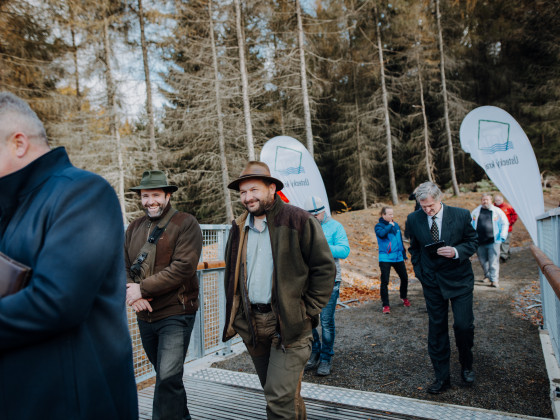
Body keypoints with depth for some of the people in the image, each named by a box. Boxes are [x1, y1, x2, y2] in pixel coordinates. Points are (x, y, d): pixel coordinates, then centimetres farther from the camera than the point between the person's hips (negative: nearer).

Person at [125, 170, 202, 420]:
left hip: (175, 314, -6)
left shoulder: (186, 224, -9)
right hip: (145, 315, 6)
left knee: (168, 378, -10)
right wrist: (131, 293, -12)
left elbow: (183, 268, -19)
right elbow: (125, 266, 8)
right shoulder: (134, 228, 10)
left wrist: (142, 289, -17)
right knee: (165, 377, 19)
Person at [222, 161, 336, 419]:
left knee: (281, 398, -7)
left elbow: (324, 268, -7)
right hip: (251, 325, 6)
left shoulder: (299, 221, -9)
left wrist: (308, 311, -9)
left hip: (288, 324, -6)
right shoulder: (239, 228, 8)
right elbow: (232, 276, 18)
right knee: (274, 393, 19)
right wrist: (234, 316, 11)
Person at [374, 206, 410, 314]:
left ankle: (404, 297, 37)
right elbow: (381, 234, -28)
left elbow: (400, 240, 20)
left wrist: (403, 253, 21)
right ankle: (385, 305, 3)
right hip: (385, 258, -5)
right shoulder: (379, 226, -5)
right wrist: (390, 225, -15)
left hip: (398, 257, 5)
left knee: (404, 278, 11)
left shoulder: (396, 225, 12)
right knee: (384, 282, -7)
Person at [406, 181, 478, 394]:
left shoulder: (461, 215, -9)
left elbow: (472, 242, -2)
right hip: (431, 281, 2)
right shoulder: (414, 219, -3)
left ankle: (466, 365, 30)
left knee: (464, 325, -2)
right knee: (436, 329, 7)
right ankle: (442, 377, 21)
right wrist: (419, 272, 3)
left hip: (459, 279, -1)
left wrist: (456, 251, -22)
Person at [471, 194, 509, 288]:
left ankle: (494, 280, -1)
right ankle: (487, 275, 32)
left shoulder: (497, 211, 6)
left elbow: (505, 223, 12)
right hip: (479, 242, 3)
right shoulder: (475, 212, 10)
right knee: (483, 261, 12)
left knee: (493, 261, -6)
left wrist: (503, 236, 1)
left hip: (493, 241, -2)